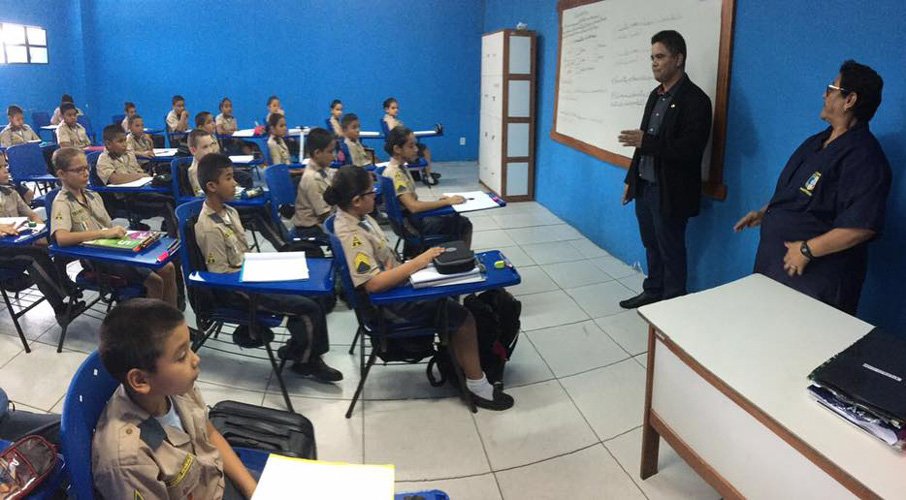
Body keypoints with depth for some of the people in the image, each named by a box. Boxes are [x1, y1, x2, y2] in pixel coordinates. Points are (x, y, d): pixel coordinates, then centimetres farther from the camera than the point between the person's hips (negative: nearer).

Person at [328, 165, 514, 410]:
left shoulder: (357, 217, 2)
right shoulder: (351, 234, -27)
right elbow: (373, 283, -33)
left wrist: (400, 267, -11)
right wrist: (418, 262, -30)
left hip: (394, 285, 9)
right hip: (387, 304, -9)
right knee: (463, 318, -5)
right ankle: (477, 386, 9)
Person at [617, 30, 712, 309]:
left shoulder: (695, 99, -14)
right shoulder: (656, 95, 12)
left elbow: (691, 149, -22)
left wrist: (646, 142, -26)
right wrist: (632, 179, 18)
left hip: (669, 192, -7)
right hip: (645, 186, 8)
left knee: (671, 251, 4)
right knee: (652, 246, 18)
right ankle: (653, 292, 33)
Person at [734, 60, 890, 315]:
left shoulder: (862, 156, -19)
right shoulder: (817, 142, 12)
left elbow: (863, 225, -28)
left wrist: (807, 250, -24)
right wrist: (763, 213, 11)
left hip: (814, 277, -9)